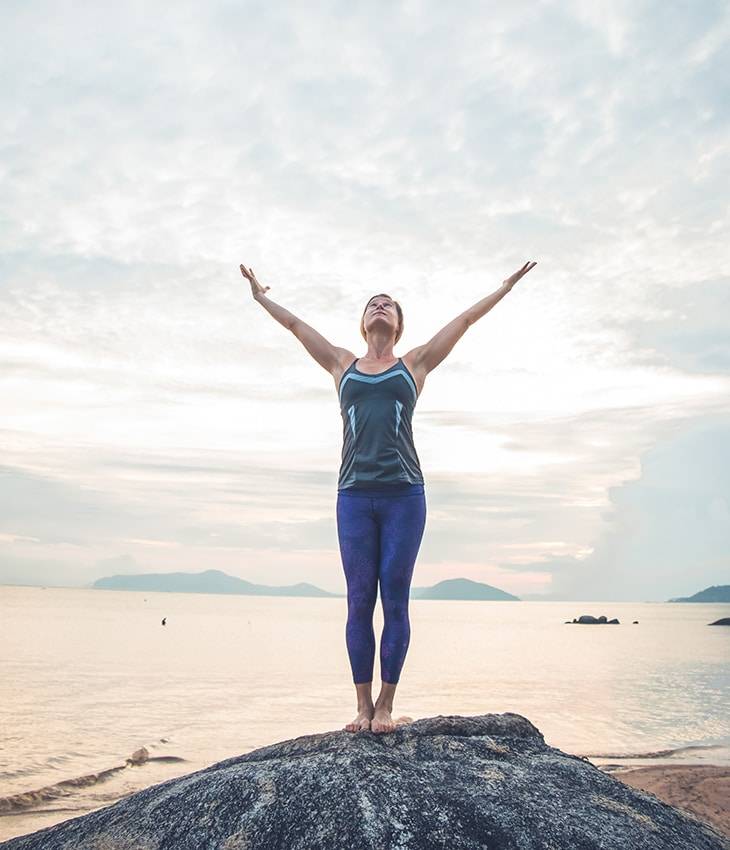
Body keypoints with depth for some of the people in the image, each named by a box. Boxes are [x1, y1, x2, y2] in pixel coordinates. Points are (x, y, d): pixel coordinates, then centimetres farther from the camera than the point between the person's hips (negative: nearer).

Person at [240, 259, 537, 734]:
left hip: (404, 495, -1)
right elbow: (295, 325, 29)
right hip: (355, 496, 1)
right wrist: (261, 297, 39)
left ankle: (386, 705, 8)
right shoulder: (343, 366, 18)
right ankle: (363, 706, 9)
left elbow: (465, 320, 22)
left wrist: (507, 286, 28)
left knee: (395, 601, 0)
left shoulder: (414, 365, 15)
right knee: (359, 602, 1)